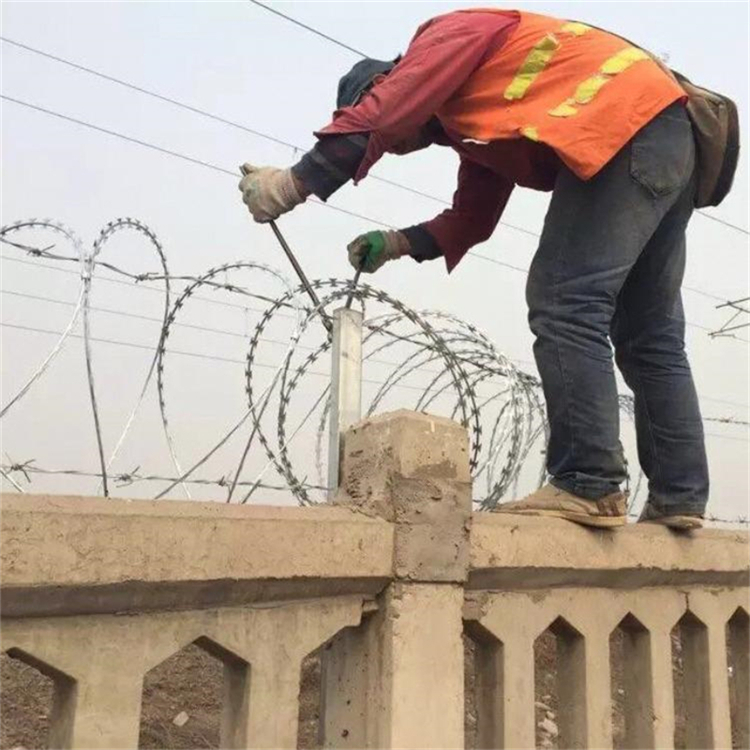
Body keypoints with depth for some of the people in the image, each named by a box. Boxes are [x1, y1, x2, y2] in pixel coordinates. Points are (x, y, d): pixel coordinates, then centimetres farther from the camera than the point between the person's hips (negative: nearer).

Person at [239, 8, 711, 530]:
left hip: (629, 127, -10)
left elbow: (380, 115, -11)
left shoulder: (452, 33, 4)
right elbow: (472, 218, 25)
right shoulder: (478, 125, 28)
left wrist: (294, 182, -12)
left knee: (565, 305, -14)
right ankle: (679, 496, 7)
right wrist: (398, 243, 13)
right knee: (650, 333, 7)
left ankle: (590, 485, -16)